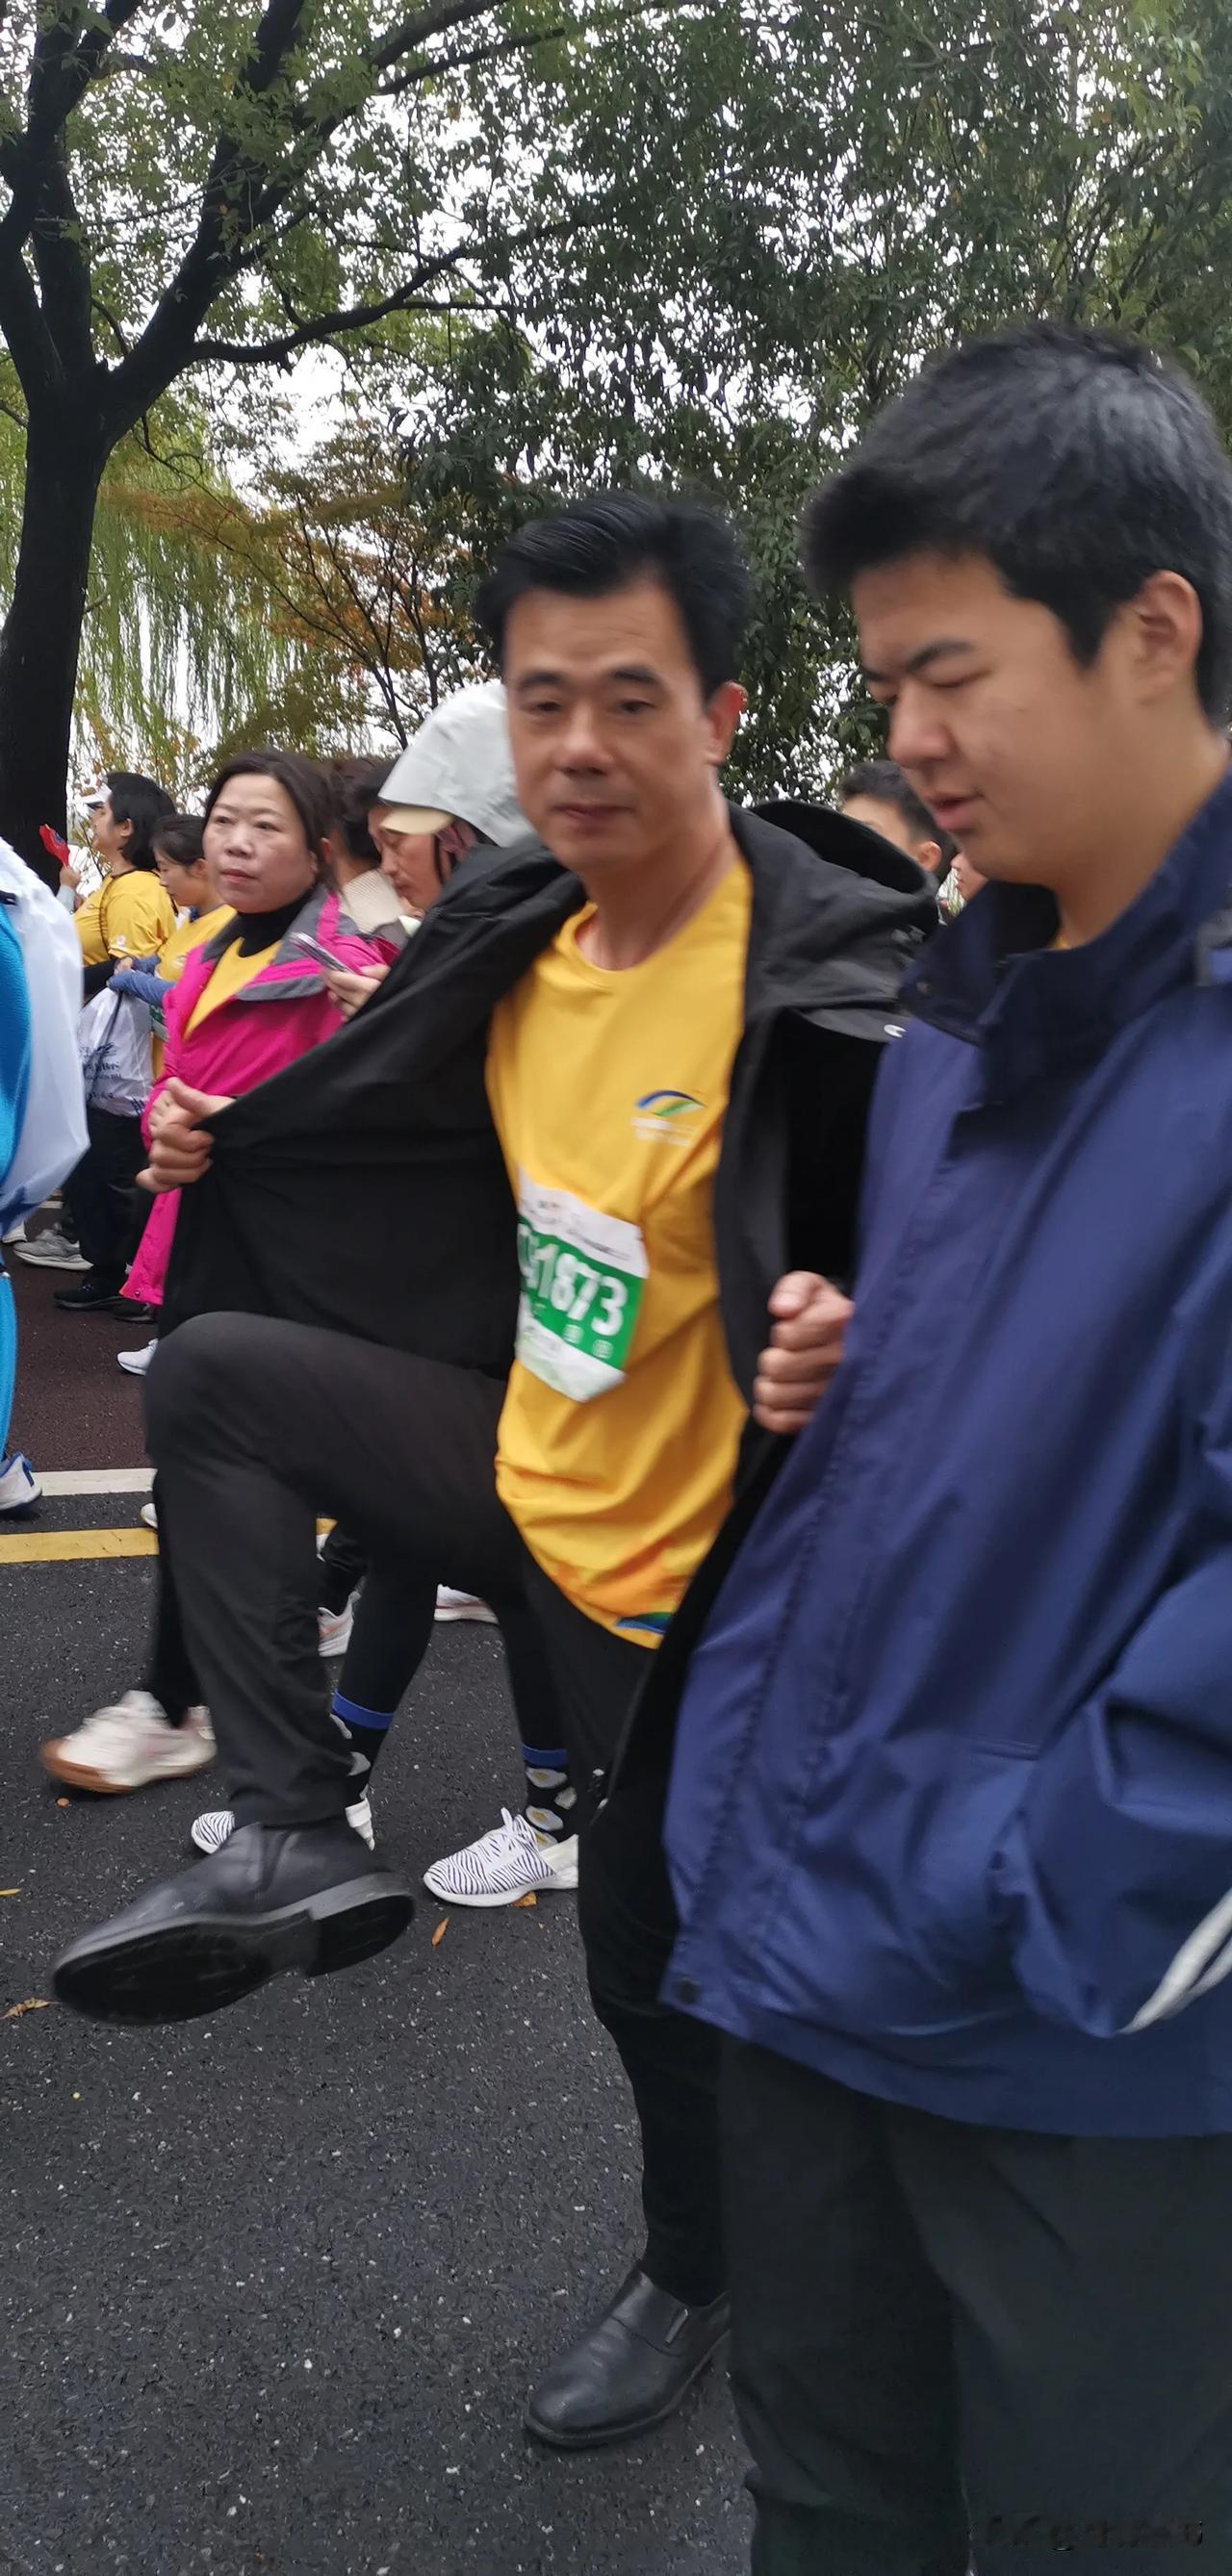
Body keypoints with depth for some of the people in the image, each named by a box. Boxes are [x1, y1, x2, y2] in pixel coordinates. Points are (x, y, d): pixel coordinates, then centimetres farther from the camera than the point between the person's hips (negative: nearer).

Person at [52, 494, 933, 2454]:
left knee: (655, 1959, 11)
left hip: (675, 1564, -6)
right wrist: (230, 1145, 11)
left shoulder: (829, 975, -25)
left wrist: (853, 1336, -44)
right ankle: (288, 1845, 3)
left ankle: (692, 2274, 45)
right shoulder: (522, 928, -2)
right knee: (216, 1373, 2)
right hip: (528, 1469, 6)